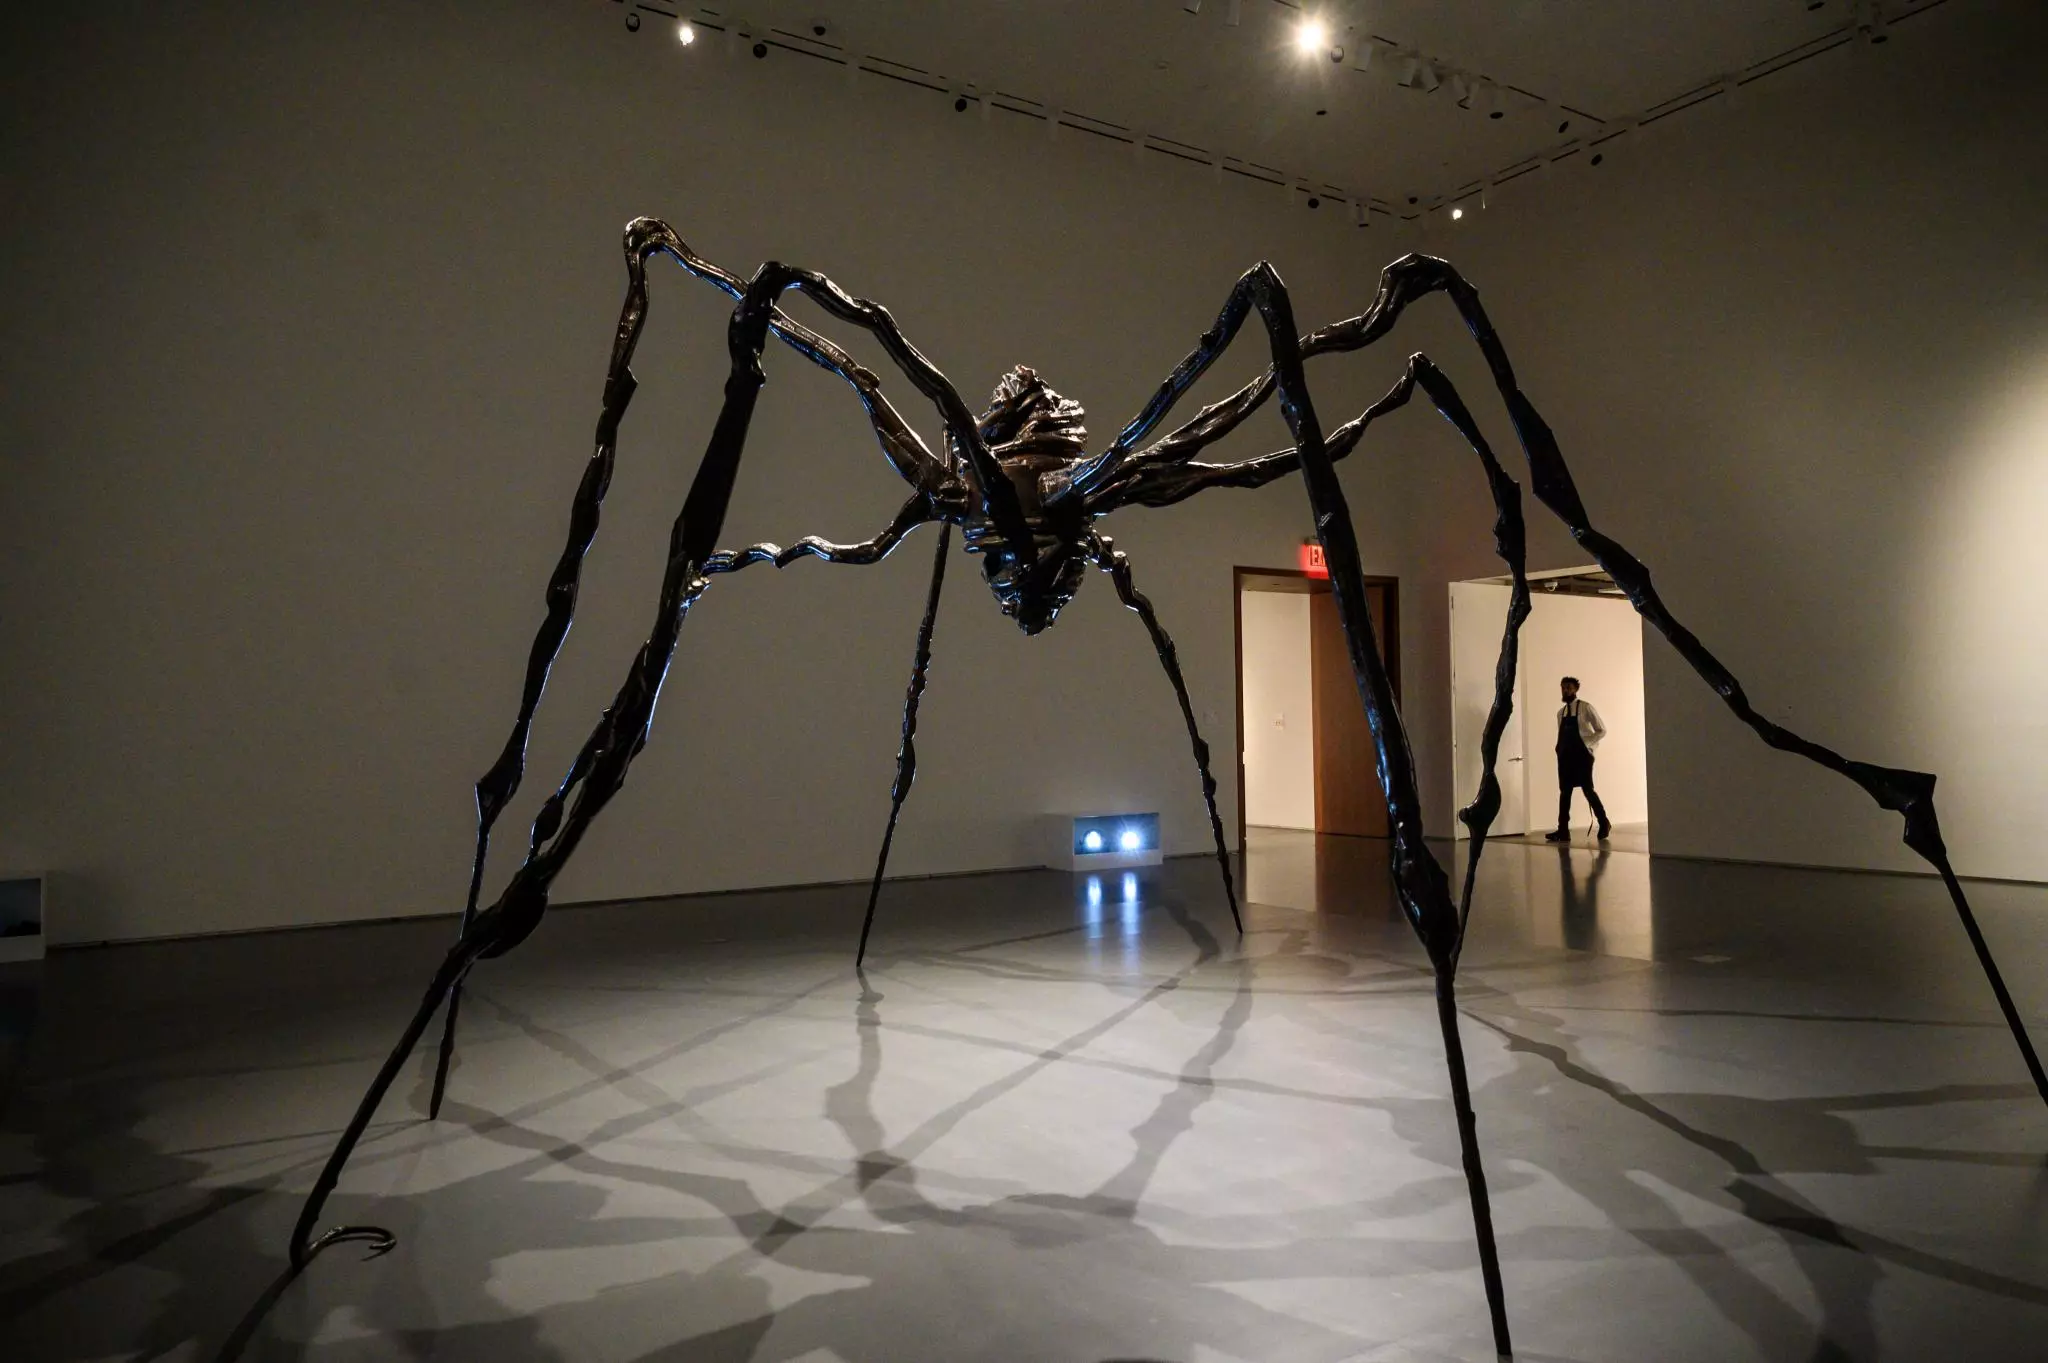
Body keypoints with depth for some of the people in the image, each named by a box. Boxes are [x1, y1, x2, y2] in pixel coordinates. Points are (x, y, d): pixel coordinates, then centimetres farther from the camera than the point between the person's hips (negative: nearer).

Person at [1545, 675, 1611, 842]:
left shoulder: (1585, 707, -2)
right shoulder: (1560, 712, 15)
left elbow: (1602, 731, -3)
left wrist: (1586, 744, -11)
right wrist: (1560, 749, 3)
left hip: (1582, 755, -5)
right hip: (1565, 757, 5)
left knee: (1588, 790, -3)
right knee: (1564, 792, 1)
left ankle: (1604, 824, 16)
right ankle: (1563, 831, 0)